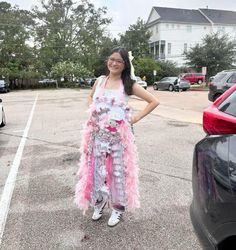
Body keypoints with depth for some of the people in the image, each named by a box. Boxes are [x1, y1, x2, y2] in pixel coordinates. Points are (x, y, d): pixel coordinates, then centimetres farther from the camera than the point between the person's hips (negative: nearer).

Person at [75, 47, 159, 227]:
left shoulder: (129, 85, -5)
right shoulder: (100, 80, 6)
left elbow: (154, 101, -4)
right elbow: (90, 97, 26)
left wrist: (136, 118, -7)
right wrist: (93, 111, 8)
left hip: (119, 135, -3)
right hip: (97, 134, 4)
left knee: (118, 170, 7)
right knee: (97, 169, 10)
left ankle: (118, 207, 26)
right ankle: (99, 202, 34)